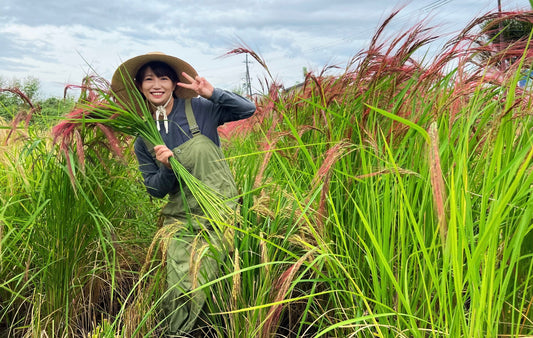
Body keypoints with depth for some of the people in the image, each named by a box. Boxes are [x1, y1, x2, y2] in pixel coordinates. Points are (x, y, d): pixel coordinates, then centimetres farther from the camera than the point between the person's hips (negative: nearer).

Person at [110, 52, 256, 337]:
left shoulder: (199, 109, -2)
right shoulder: (144, 139, 6)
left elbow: (248, 110, -4)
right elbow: (155, 189, 8)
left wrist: (212, 94, -17)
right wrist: (167, 167, -13)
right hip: (181, 220, 2)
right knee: (180, 290, -7)